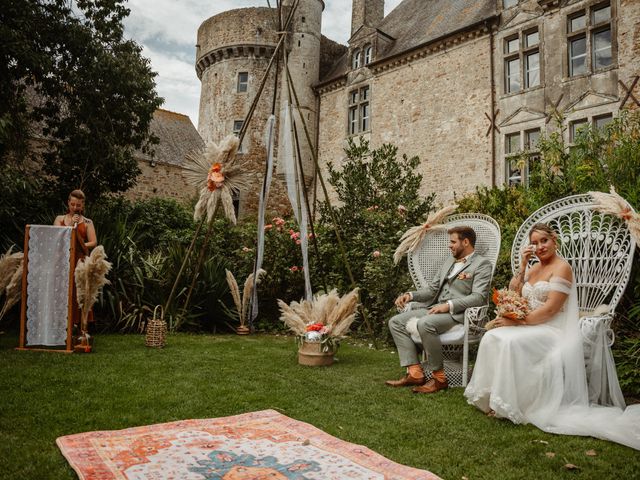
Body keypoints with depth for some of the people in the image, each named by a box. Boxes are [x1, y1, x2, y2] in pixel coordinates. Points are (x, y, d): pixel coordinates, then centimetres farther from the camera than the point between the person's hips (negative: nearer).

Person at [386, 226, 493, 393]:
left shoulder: (481, 264, -1)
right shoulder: (449, 262, 23)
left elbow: (479, 297, -14)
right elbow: (432, 289, 24)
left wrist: (449, 305, -24)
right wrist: (410, 295, 6)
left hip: (457, 313, -8)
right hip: (436, 309, 9)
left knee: (424, 324, -36)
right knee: (396, 322, -5)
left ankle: (439, 377, -19)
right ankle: (415, 373, -9)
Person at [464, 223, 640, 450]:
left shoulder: (562, 267, -7)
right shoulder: (534, 268, 17)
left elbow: (550, 309, -17)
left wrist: (517, 322, -21)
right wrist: (522, 266, 2)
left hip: (553, 330, -7)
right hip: (532, 327, 7)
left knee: (511, 343, -32)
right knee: (492, 337, -18)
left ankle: (509, 405, -19)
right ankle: (492, 396, -12)